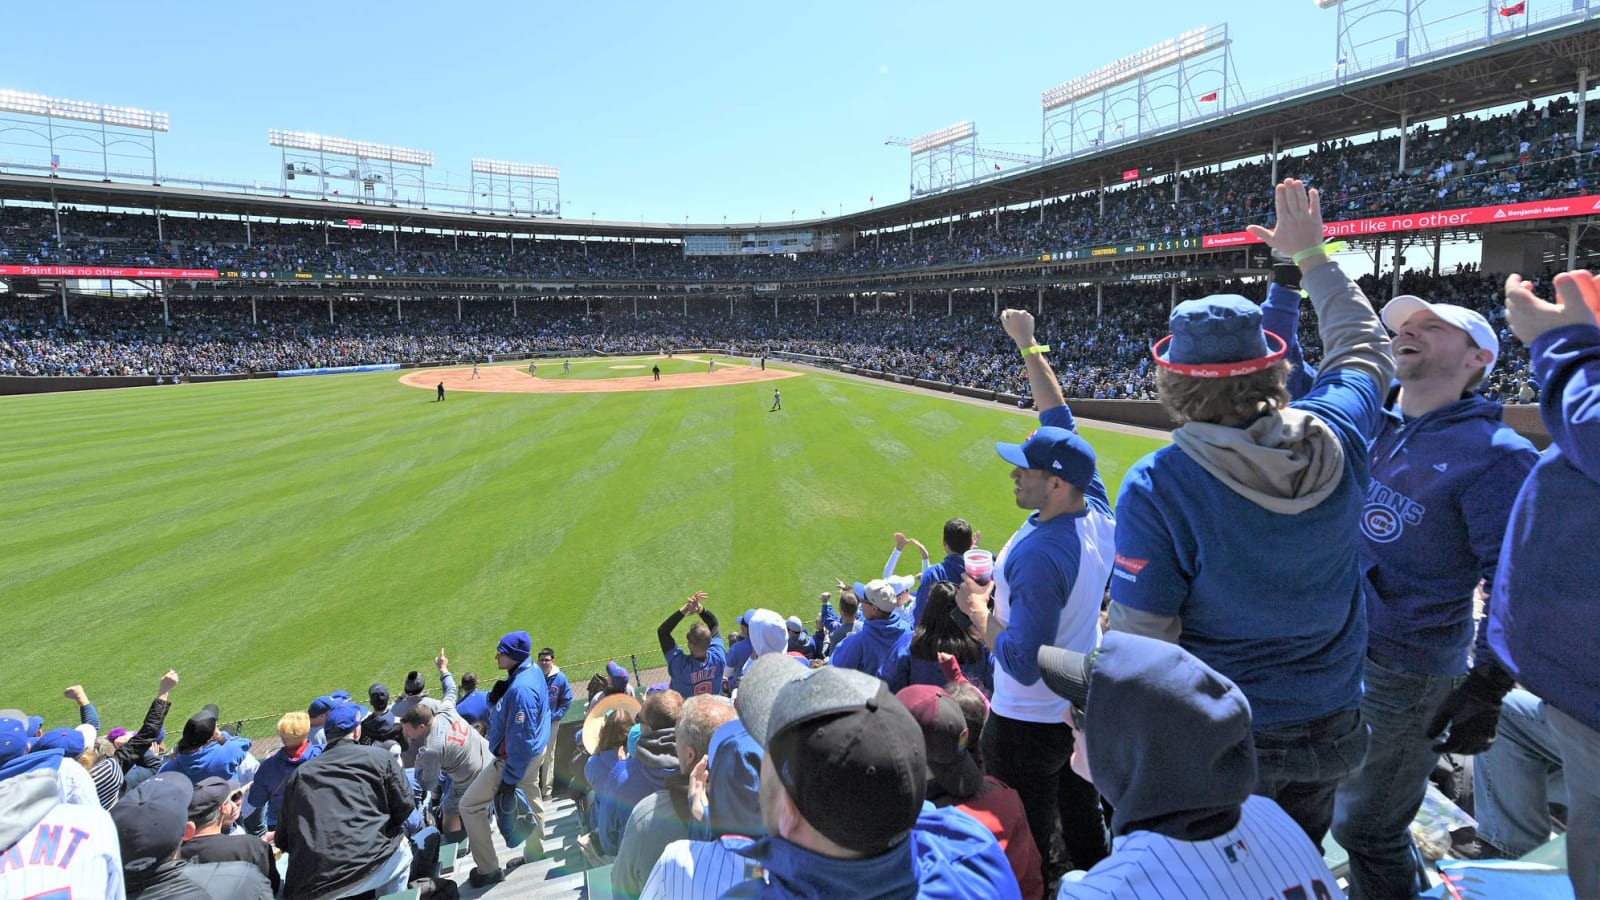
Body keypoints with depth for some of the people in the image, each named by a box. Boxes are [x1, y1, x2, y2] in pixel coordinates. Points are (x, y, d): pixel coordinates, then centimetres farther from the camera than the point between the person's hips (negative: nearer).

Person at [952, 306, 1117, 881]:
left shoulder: (1038, 555, -33)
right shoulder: (1096, 509, -8)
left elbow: (1023, 662, -31)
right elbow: (1059, 418, 2)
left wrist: (977, 611, -15)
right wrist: (1028, 345, 6)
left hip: (1029, 722, -8)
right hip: (1086, 706, 9)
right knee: (1085, 827, 27)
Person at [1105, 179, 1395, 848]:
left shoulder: (1156, 486, -27)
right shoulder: (1336, 439, -12)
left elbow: (1139, 639, -24)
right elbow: (1364, 349, 11)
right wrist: (1312, 254, 21)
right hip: (1331, 729, 5)